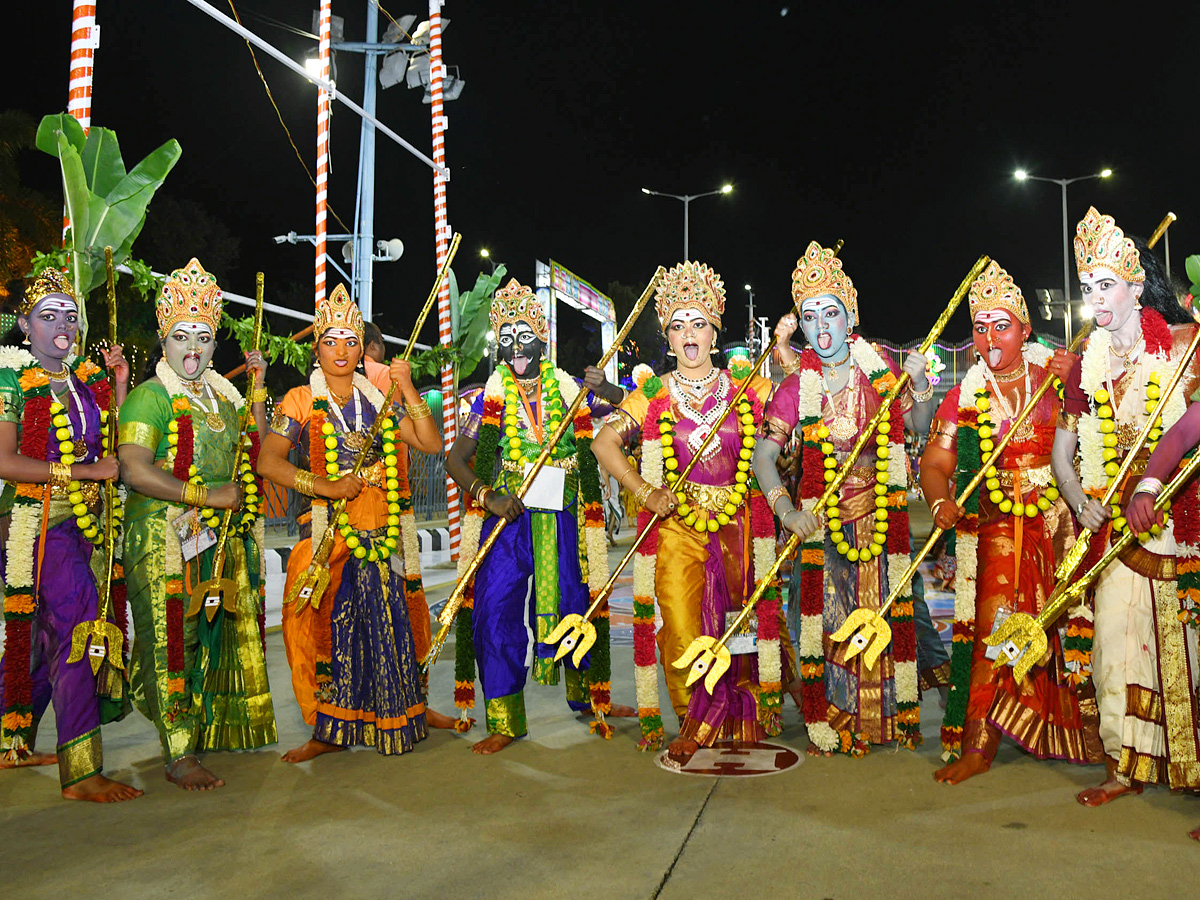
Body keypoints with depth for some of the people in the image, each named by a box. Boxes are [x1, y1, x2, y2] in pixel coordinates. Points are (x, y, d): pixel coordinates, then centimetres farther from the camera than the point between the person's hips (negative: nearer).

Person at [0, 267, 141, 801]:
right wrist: (85, 472, -18)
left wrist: (119, 386, 2)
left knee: (48, 637, 15)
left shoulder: (89, 376, 12)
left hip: (88, 525, 7)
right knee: (78, 629, -14)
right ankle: (80, 772, -10)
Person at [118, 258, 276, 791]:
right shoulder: (149, 396, -8)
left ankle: (209, 730, 30)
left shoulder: (220, 393, 14)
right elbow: (135, 471, -19)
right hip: (166, 539, -7)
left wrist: (257, 389, 12)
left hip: (223, 540, 7)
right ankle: (180, 756, 3)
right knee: (174, 642, -3)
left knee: (222, 636, 14)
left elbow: (255, 451, 19)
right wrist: (210, 496, -20)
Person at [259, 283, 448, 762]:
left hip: (383, 531, 2)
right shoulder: (300, 401, 2)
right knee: (328, 625, -5)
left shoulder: (379, 399, 10)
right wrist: (326, 486, -17)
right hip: (329, 531, -2)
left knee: (389, 624, 6)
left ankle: (410, 709, 22)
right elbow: (268, 461, -7)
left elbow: (431, 444, 3)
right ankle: (328, 730, 7)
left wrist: (408, 391, -7)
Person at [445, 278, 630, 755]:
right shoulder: (492, 397, 3)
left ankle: (586, 693, 34)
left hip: (561, 516, 1)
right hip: (506, 516, -1)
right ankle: (504, 721, 5)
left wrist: (604, 389, -8)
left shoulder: (569, 389, 6)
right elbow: (454, 459, 1)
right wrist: (487, 495, -15)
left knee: (573, 602, 9)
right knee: (496, 608, -7)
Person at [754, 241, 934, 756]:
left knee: (883, 608, 4)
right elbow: (763, 454, -8)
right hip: (823, 516, -1)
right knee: (831, 614, 1)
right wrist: (784, 507, -22)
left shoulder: (879, 370, -1)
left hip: (881, 510, 1)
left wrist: (919, 385, -10)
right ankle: (833, 726, 15)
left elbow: (919, 426, 8)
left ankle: (887, 716, 21)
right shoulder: (798, 385, -6)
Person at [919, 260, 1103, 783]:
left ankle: (1081, 736, 18)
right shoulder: (965, 397, 7)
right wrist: (942, 503, -15)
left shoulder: (1056, 378, 6)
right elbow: (934, 464, 4)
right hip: (996, 528, 0)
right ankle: (977, 747, -4)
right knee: (992, 626, -8)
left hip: (1056, 520, 0)